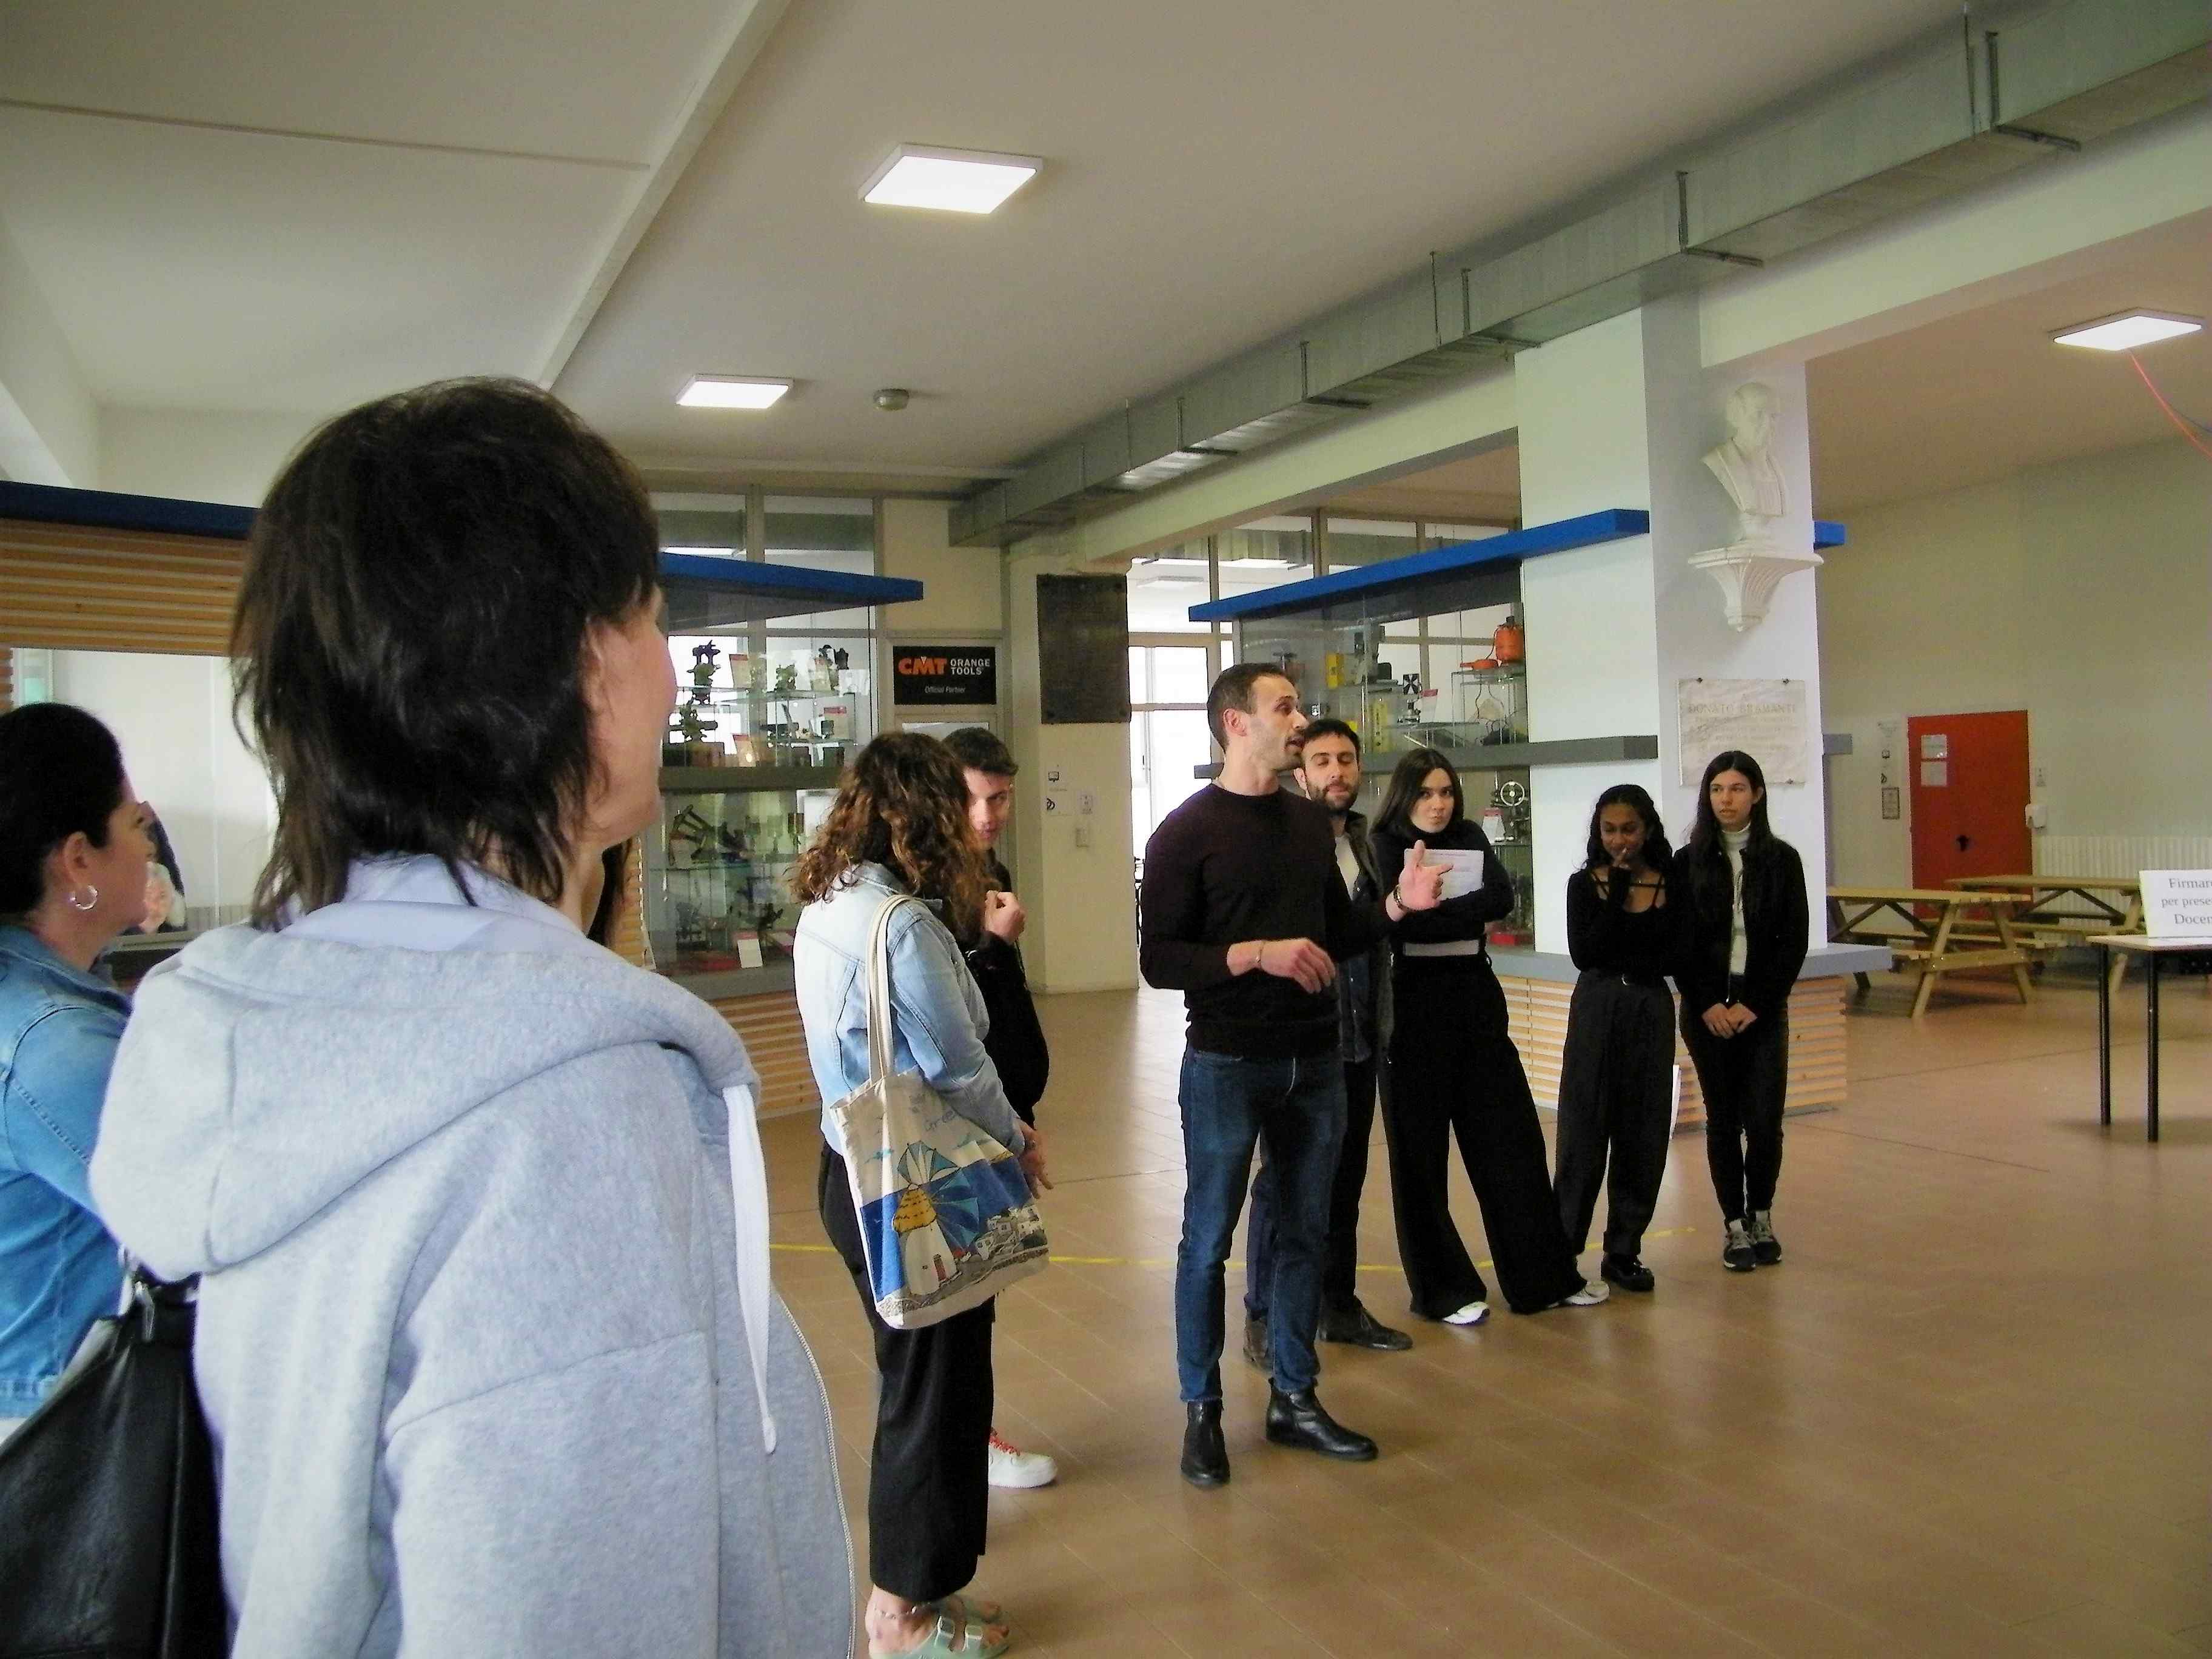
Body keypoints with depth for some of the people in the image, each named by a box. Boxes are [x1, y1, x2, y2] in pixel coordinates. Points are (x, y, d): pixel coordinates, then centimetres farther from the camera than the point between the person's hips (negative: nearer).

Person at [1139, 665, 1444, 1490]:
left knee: (1304, 1233, 12)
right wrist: (1256, 953, -24)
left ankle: (1294, 1398, 26)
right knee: (1208, 1239, 5)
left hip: (1315, 1063, 6)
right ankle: (1201, 1411, 19)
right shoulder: (1187, 832, -9)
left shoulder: (1312, 822, 9)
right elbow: (1158, 960, -13)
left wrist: (1396, 905, -1)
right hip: (1227, 1066, -5)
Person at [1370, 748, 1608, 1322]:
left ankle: (1543, 1277, 17)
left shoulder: (1470, 838, 10)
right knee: (1421, 1151, 2)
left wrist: (1432, 911, -15)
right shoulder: (1386, 846, -3)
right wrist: (1466, 916, -11)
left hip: (1477, 1000, 4)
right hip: (1416, 1006, -4)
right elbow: (1403, 920, -18)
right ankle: (1444, 1289, 14)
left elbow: (1501, 896, -8)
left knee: (1511, 1138, 7)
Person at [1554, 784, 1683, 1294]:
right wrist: (1618, 894, -14)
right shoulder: (1585, 884, 0)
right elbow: (1584, 953, -12)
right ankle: (1561, 1247, 7)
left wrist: (1624, 961, -12)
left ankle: (1624, 1251, 15)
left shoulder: (1671, 885, 3)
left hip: (1651, 1013, 2)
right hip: (1596, 1012, -2)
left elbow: (1678, 958, -3)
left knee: (1644, 1134, 5)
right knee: (1585, 1132, -1)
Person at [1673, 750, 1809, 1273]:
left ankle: (1761, 1216, 20)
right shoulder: (1689, 862, 1)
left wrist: (1753, 1005, -8)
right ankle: (1735, 1226, 15)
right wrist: (1708, 1005, -8)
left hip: (1763, 1007, 0)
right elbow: (1677, 942, 0)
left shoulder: (1782, 859, 1)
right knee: (1722, 1119, 5)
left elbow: (1794, 942, -1)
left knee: (1764, 1120, -2)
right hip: (1707, 1008, 0)